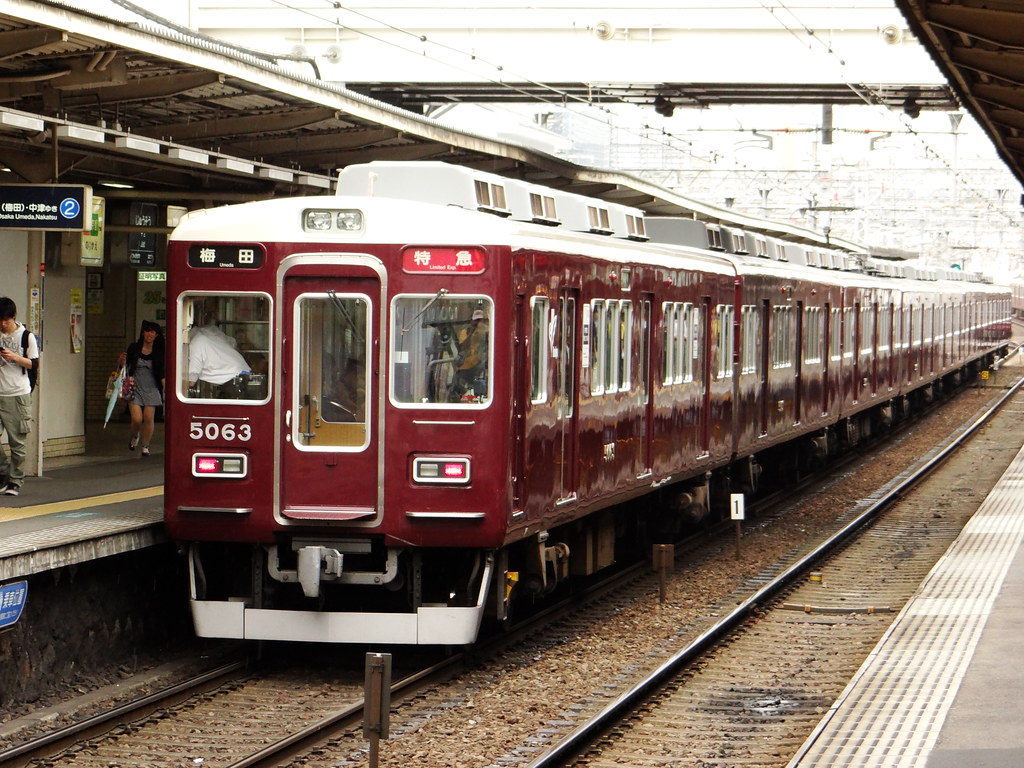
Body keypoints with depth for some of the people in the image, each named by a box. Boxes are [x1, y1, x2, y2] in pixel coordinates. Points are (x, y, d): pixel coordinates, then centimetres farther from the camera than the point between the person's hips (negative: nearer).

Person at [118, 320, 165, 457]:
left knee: (149, 419, -3)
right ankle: (135, 436, 23)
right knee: (137, 419, -9)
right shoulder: (134, 348, 0)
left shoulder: (158, 353, 1)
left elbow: (161, 374, 5)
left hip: (151, 389, 1)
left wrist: (166, 388, -6)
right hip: (135, 388, -1)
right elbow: (123, 364, 10)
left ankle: (145, 446, 13)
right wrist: (121, 360, -12)